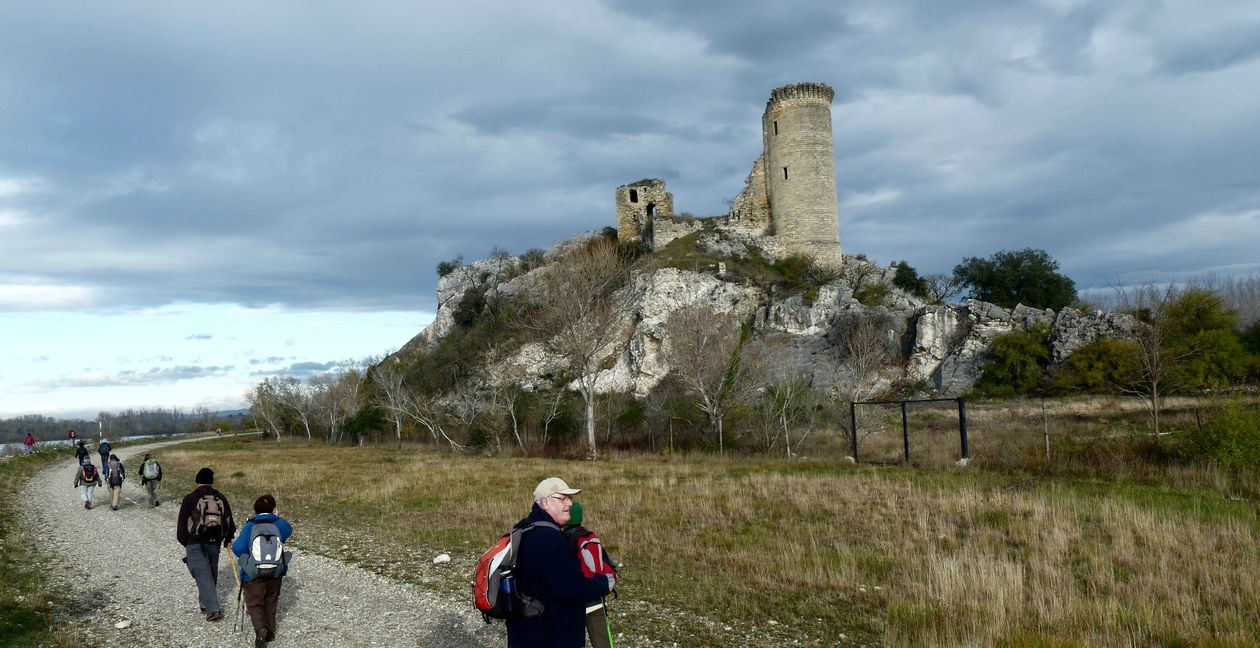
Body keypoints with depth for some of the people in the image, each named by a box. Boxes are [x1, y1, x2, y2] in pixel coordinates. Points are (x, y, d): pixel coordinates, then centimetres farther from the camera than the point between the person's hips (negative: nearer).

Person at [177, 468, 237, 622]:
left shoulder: (190, 499, -7)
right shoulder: (221, 498, 4)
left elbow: (182, 523, -5)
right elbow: (229, 521, 9)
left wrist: (183, 541, 9)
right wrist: (228, 540, 23)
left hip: (195, 544, -4)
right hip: (214, 543, 4)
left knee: (203, 575, -6)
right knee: (212, 573, 18)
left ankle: (213, 609, -13)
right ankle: (207, 603, 31)